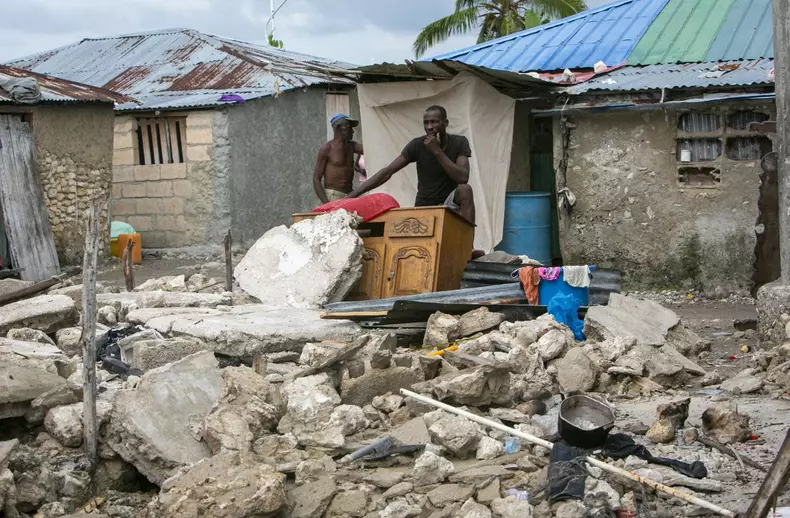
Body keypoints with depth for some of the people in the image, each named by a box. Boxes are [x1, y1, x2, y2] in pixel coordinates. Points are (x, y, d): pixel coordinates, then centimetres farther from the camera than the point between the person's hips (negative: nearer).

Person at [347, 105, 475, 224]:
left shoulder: (459, 143, -9)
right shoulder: (417, 145, -8)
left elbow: (463, 178, -23)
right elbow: (387, 172, -11)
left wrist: (437, 151, -28)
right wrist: (352, 195, -21)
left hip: (449, 203, -2)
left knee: (465, 189, -31)